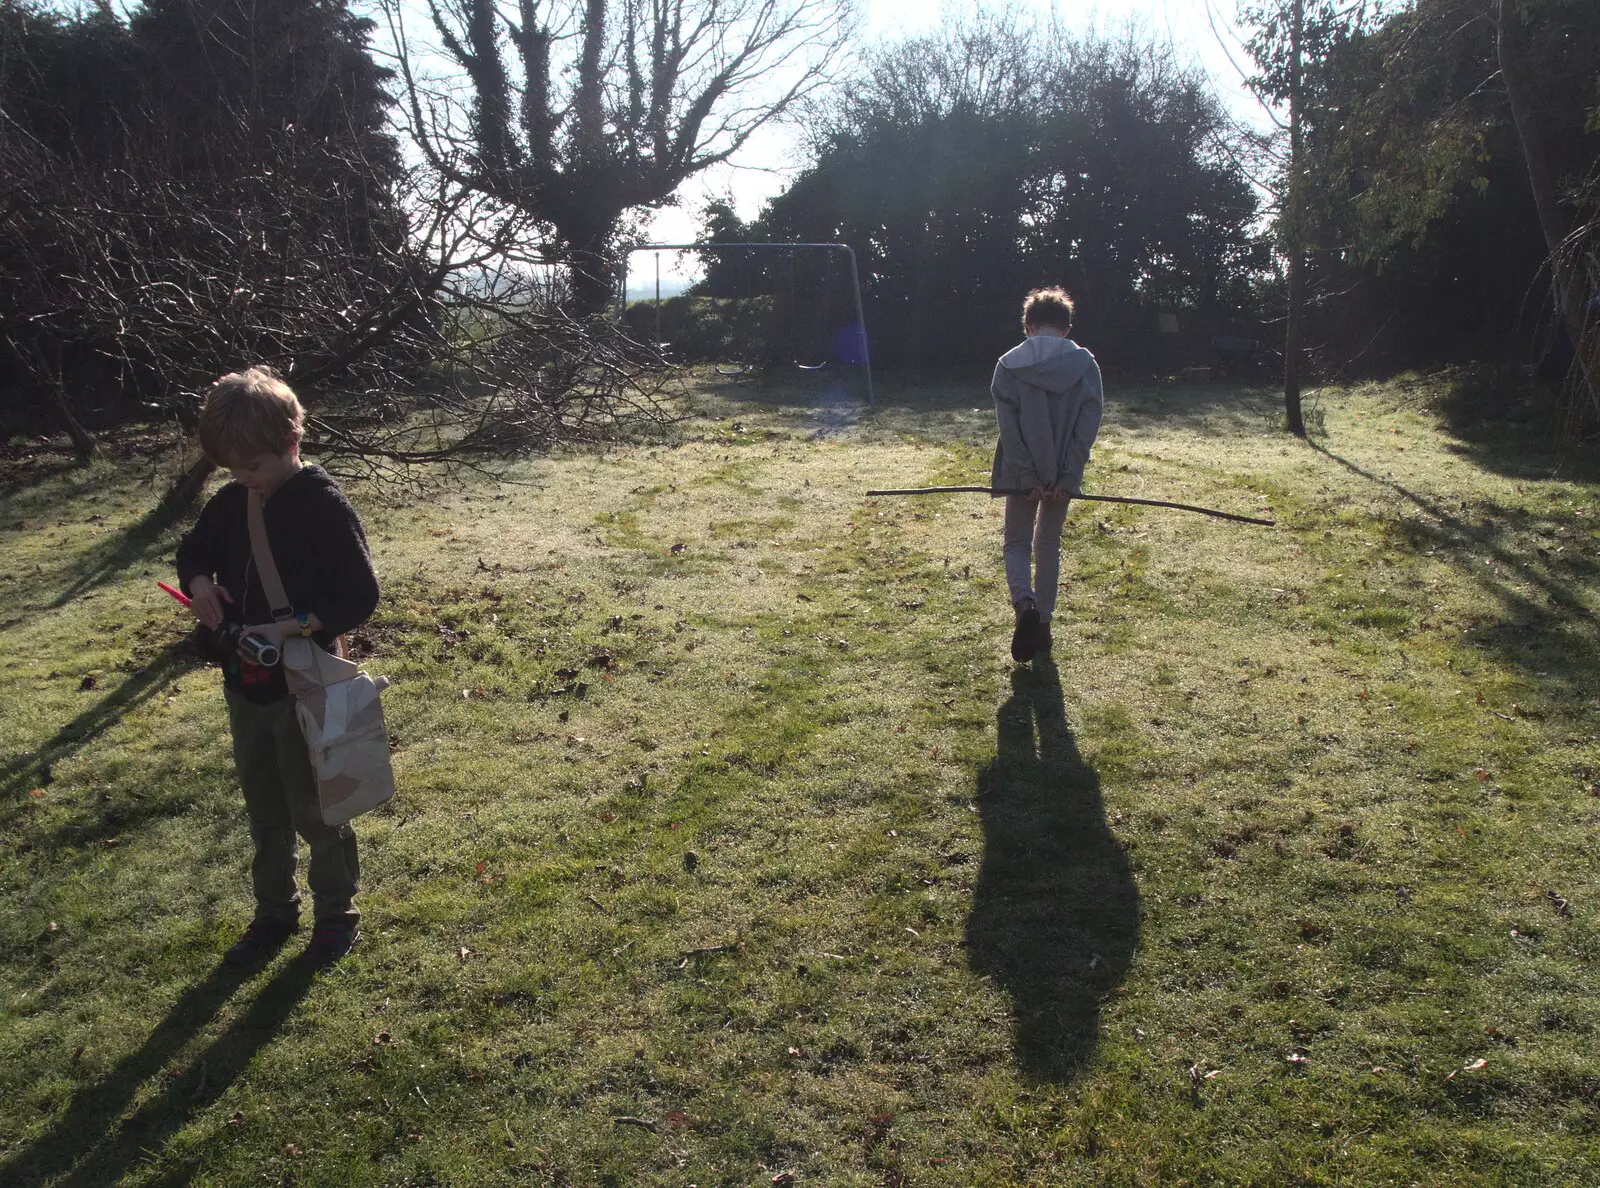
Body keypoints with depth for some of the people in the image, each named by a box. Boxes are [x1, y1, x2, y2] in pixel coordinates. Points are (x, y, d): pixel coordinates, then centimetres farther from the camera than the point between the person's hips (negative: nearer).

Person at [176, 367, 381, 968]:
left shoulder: (324, 506, -17)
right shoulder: (231, 503, 2)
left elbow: (360, 596, -18)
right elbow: (192, 552, 19)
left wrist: (291, 626, -27)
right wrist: (199, 583, -3)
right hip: (245, 686, 6)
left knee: (314, 810, 7)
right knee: (264, 810, 19)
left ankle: (337, 914, 26)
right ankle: (274, 912, 36)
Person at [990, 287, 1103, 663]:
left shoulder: (1009, 364, -5)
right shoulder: (1086, 364, -2)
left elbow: (1009, 426, -11)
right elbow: (1088, 424, -7)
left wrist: (1027, 476, -10)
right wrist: (1067, 476, -7)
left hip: (1022, 473, -2)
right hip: (1063, 473, 2)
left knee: (1017, 542, 12)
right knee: (1049, 544, 17)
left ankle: (1024, 604, -16)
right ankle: (1042, 625, 20)